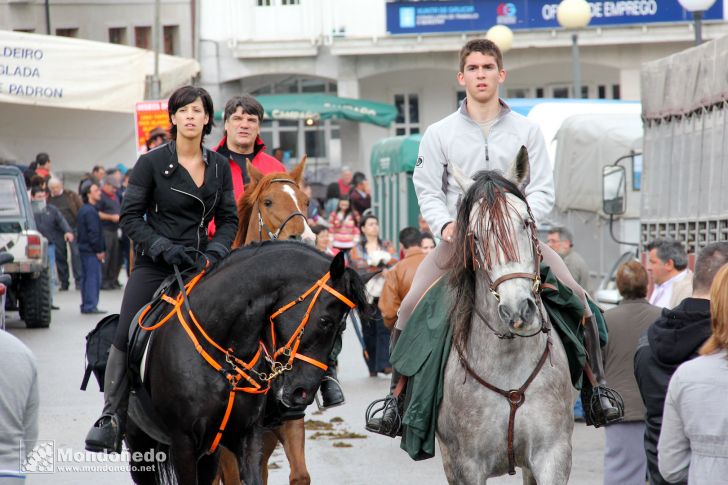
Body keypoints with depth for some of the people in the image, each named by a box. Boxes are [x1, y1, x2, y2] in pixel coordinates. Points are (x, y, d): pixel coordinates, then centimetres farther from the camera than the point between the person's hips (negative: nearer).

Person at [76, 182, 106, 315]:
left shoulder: (83, 210, 17)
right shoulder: (90, 211, -16)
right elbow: (93, 233, -19)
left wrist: (101, 249, 20)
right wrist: (99, 250, -14)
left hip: (84, 248, 10)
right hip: (92, 250, -10)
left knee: (87, 278, 14)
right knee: (93, 277, -8)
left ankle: (86, 306, 18)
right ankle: (91, 306, -10)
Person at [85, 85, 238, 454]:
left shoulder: (219, 166, 9)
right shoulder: (152, 163, -2)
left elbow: (229, 219, 12)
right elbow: (129, 217, -3)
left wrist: (214, 253, -6)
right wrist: (164, 248, -15)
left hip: (200, 263, 3)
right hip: (154, 266, -3)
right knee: (126, 339, -12)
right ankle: (112, 419, -5)